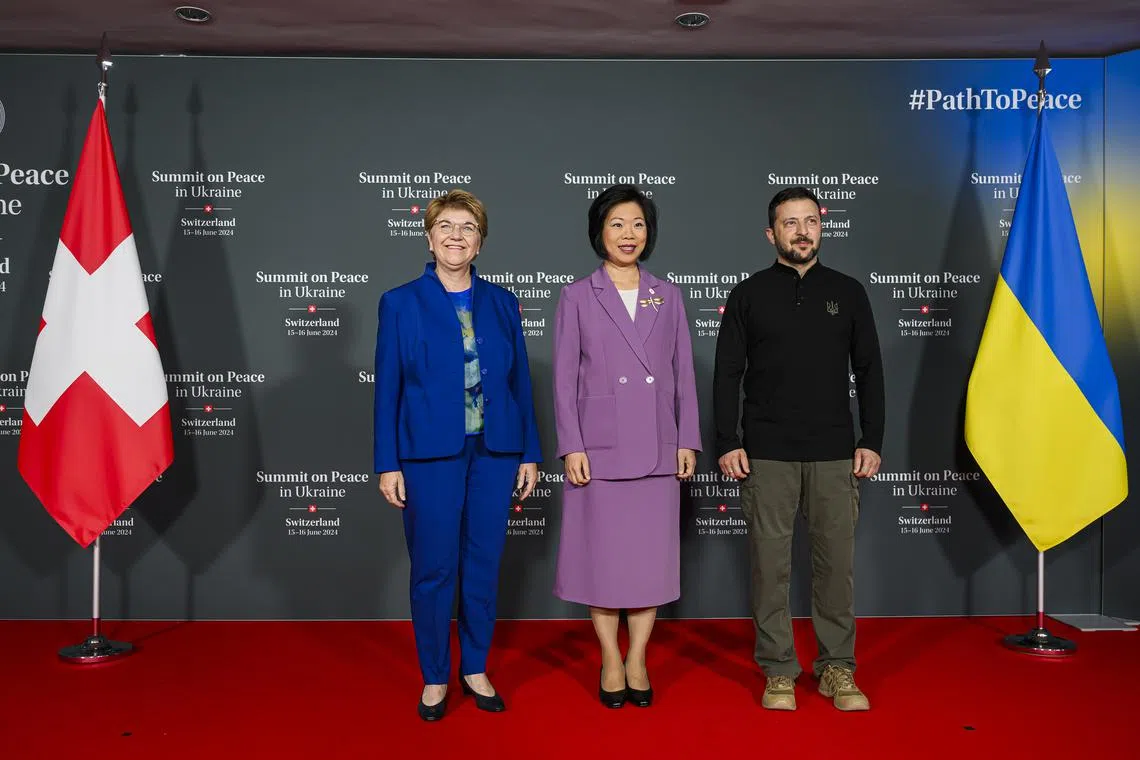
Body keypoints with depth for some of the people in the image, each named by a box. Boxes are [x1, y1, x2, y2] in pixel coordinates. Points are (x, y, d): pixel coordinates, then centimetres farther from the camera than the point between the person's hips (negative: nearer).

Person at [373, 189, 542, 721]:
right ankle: (435, 678, 23)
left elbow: (519, 381, 8)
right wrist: (387, 464, -4)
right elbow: (388, 388, 0)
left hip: (494, 453, 2)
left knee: (483, 566, 10)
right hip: (430, 455, -2)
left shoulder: (501, 303, 7)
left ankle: (476, 670, 28)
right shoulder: (400, 303, 1)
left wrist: (529, 453, 5)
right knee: (433, 571, 5)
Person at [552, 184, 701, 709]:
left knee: (652, 552, 6)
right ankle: (611, 661, 19)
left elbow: (683, 373, 8)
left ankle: (638, 659, 21)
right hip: (600, 444, -2)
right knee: (602, 551, 4)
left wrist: (688, 440, 2)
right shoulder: (577, 297, 2)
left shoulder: (667, 296, 9)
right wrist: (571, 446, -8)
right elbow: (564, 378, -1)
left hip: (656, 446, 2)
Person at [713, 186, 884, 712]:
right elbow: (727, 373, 3)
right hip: (766, 454, -1)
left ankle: (837, 668, 18)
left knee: (836, 560, 4)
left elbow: (869, 371, 10)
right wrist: (727, 443, -4)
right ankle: (778, 670, 15)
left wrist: (871, 441, 3)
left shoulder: (848, 292, 10)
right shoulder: (749, 295, 6)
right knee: (771, 561, 2)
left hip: (834, 453, 1)